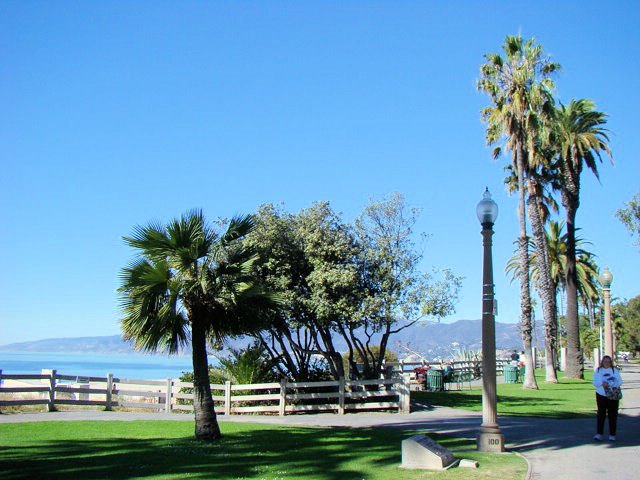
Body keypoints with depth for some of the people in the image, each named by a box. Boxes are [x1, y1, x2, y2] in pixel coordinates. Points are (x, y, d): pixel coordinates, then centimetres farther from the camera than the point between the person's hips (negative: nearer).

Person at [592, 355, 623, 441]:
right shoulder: (598, 370, 7)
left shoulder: (614, 370, 7)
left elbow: (620, 382, 1)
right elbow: (594, 382, 2)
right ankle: (599, 434, 0)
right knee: (601, 414, -2)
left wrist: (612, 385, -18)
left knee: (612, 415, 1)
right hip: (601, 395, 0)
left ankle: (612, 435, 8)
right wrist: (602, 384, -19)